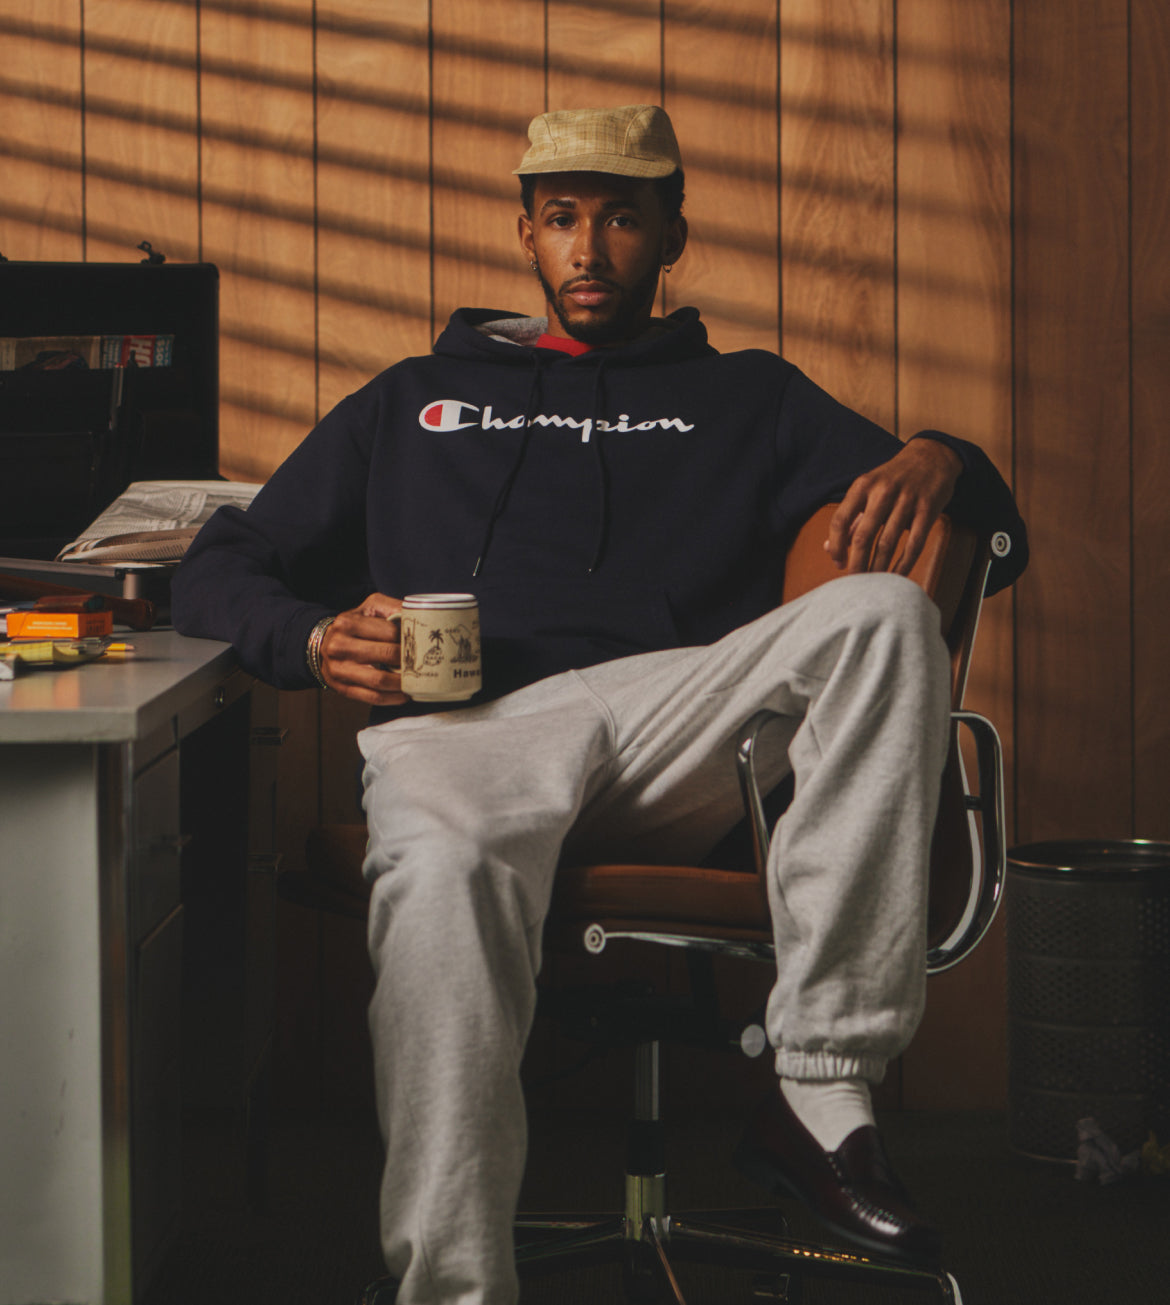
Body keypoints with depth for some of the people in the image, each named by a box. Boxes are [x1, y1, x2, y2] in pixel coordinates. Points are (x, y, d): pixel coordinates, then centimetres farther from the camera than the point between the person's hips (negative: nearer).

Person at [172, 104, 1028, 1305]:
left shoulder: (747, 399, 31)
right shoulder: (415, 401, 33)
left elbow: (997, 544, 23)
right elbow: (217, 574, 28)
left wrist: (936, 465, -4)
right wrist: (319, 641, 3)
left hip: (677, 730, 1)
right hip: (462, 726, -1)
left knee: (881, 613, -29)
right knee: (439, 875, -39)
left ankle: (822, 1090, -30)